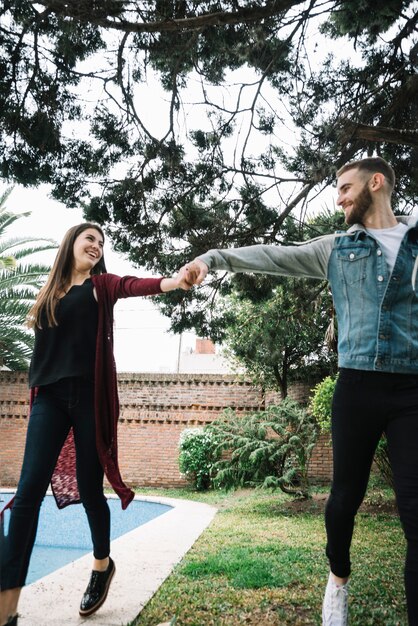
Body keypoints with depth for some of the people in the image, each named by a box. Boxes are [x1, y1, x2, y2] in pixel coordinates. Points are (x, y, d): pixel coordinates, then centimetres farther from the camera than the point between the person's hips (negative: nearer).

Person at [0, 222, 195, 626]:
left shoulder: (101, 284, 6)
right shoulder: (51, 290, 15)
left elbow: (133, 285, -15)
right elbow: (42, 345, 14)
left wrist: (171, 282, -35)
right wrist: (35, 387, 7)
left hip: (89, 394, -2)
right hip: (49, 396, 3)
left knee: (88, 487, 4)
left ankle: (102, 564, 31)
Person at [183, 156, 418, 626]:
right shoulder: (336, 247, 11)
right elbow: (271, 256, 9)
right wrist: (213, 257, 2)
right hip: (357, 385, 1)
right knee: (345, 497, 11)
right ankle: (338, 579, 38)